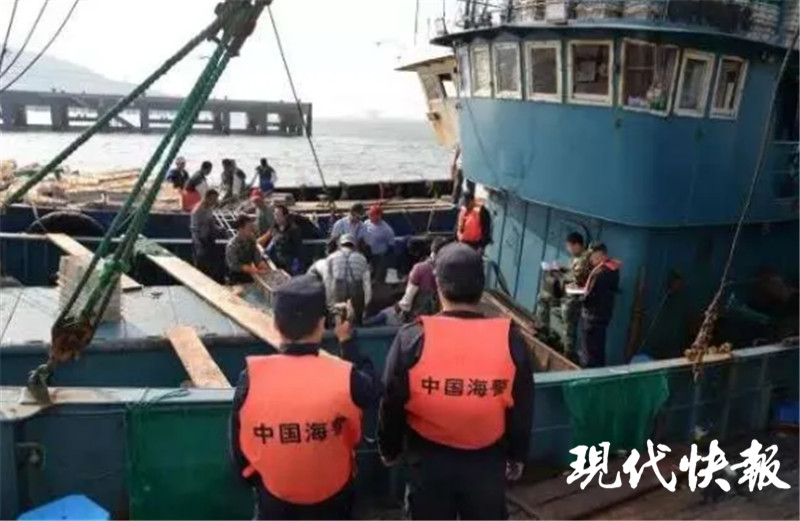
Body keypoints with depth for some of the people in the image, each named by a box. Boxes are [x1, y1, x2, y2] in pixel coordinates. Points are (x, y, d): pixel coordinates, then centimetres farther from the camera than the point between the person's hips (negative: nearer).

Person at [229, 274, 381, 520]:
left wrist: (256, 481, 11)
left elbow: (238, 445, -8)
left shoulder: (252, 378, -22)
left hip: (274, 498, 0)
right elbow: (372, 390, -1)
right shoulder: (344, 377, -26)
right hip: (330, 496, 0)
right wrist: (347, 340, 3)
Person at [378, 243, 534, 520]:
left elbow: (392, 404, -7)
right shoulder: (510, 339, -15)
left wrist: (390, 449, 11)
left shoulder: (412, 338, -18)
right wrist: (517, 455, 14)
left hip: (429, 458, 0)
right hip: (487, 460, 1)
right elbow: (522, 410, -3)